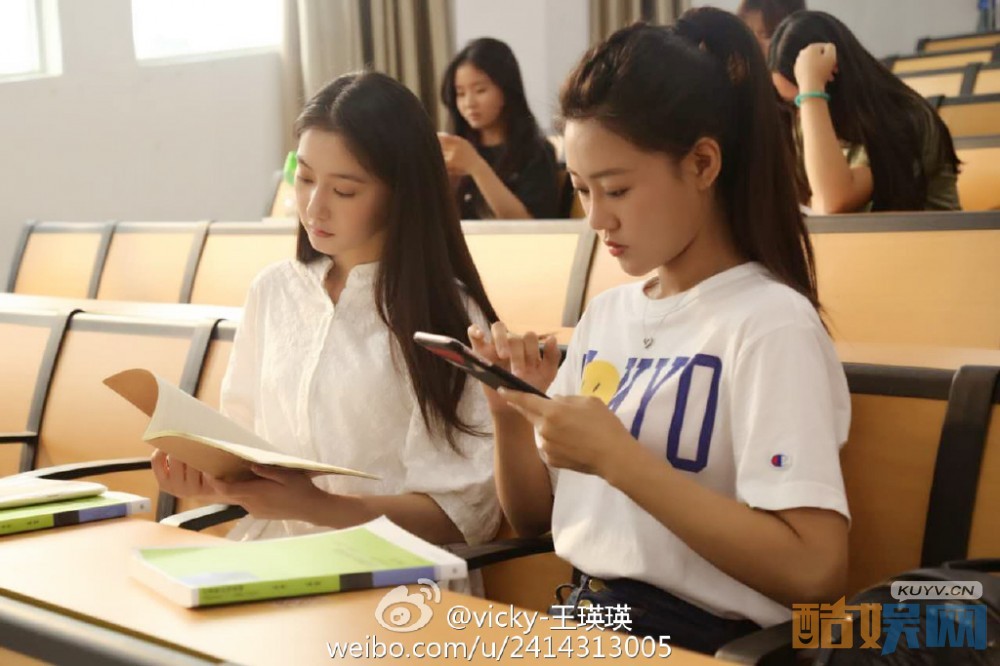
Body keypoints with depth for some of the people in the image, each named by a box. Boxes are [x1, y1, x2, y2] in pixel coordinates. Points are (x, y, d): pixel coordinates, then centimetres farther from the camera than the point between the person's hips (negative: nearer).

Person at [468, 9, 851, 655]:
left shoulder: (769, 324, -13)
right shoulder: (604, 314, 8)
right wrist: (512, 411, -4)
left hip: (701, 640, -6)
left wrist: (617, 458, -21)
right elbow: (534, 517, 15)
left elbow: (815, 571, -22)